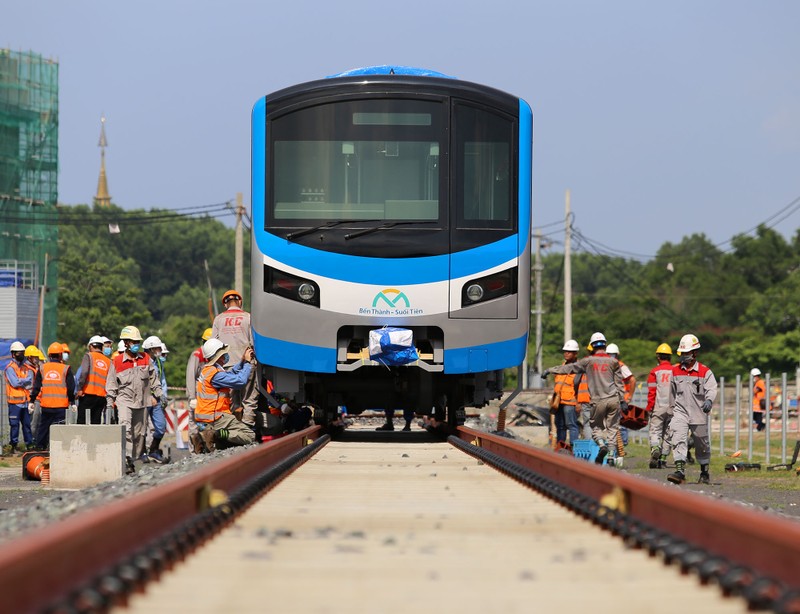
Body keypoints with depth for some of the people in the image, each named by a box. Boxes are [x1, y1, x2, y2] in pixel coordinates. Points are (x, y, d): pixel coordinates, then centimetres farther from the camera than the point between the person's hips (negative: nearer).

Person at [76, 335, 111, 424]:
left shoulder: (89, 356, 1)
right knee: (96, 423, 7)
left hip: (88, 394, -4)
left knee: (82, 421, -4)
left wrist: (80, 388, -11)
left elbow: (84, 372, -15)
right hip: (102, 396, 4)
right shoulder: (109, 361, 13)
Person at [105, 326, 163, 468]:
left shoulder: (145, 359, 7)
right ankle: (127, 458, -28)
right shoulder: (117, 362, -3)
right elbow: (111, 385, 2)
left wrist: (159, 395, 10)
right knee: (125, 428, -21)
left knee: (139, 432, 8)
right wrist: (109, 405, 0)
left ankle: (136, 456, 18)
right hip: (124, 400, -4)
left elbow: (154, 379, 15)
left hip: (141, 402, 4)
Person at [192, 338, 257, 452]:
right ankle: (216, 435, -21)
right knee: (250, 436, -9)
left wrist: (242, 361, 14)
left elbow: (230, 374, 23)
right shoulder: (215, 374, -18)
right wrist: (247, 362, -9)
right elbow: (240, 381, -21)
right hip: (215, 419, -10)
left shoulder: (206, 370, 13)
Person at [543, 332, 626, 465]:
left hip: (599, 401, -2)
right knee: (612, 427, 9)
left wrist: (550, 370, 17)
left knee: (596, 427, 10)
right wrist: (623, 400, 17)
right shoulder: (613, 361, 7)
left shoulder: (588, 361, 3)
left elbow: (569, 368, 8)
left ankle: (602, 444, -18)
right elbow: (619, 382, 10)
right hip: (614, 399, 2)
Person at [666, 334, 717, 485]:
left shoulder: (705, 372, -4)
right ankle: (679, 471, -27)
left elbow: (711, 388, -16)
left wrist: (709, 400, -37)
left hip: (699, 414, -2)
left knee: (702, 444, 11)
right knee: (678, 439, -19)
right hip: (681, 412, 2)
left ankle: (704, 472, 28)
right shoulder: (675, 371, 8)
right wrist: (673, 408, 24)